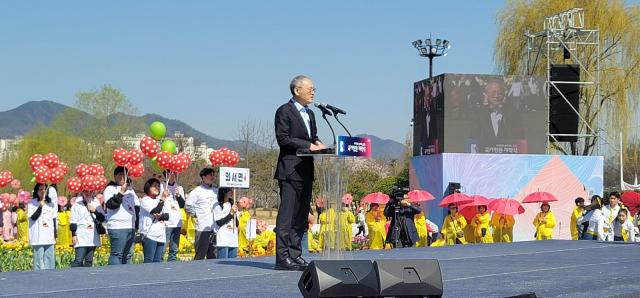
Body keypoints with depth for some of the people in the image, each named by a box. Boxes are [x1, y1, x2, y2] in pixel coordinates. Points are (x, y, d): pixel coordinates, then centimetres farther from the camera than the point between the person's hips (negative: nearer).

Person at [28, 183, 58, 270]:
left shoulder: (50, 203, 14)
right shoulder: (32, 203, 0)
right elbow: (33, 217, -11)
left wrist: (55, 235, 16)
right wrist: (41, 205, -18)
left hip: (49, 237, 4)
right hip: (38, 237, -4)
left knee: (50, 258, 2)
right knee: (39, 257, -8)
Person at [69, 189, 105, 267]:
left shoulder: (96, 203, 10)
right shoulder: (77, 204, -2)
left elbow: (102, 218, 8)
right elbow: (73, 221, -1)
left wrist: (95, 211, -9)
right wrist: (73, 234, -6)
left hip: (93, 237, 4)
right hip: (81, 238, -4)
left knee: (89, 261, 7)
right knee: (79, 260, -13)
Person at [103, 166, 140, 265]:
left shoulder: (130, 189, 21)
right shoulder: (110, 189, -2)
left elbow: (137, 205, 25)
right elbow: (112, 204, -17)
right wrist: (121, 192, -19)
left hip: (131, 227, 8)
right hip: (117, 227, -8)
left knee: (127, 255, 8)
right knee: (117, 254, -11)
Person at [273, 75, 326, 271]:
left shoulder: (309, 114, 22)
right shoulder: (284, 111, -5)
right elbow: (282, 138, -13)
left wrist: (317, 143, 3)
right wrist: (308, 145, -16)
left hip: (306, 171, 9)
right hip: (290, 170, -9)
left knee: (301, 215, 8)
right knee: (287, 214, -10)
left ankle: (295, 254, 12)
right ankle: (283, 257, -11)